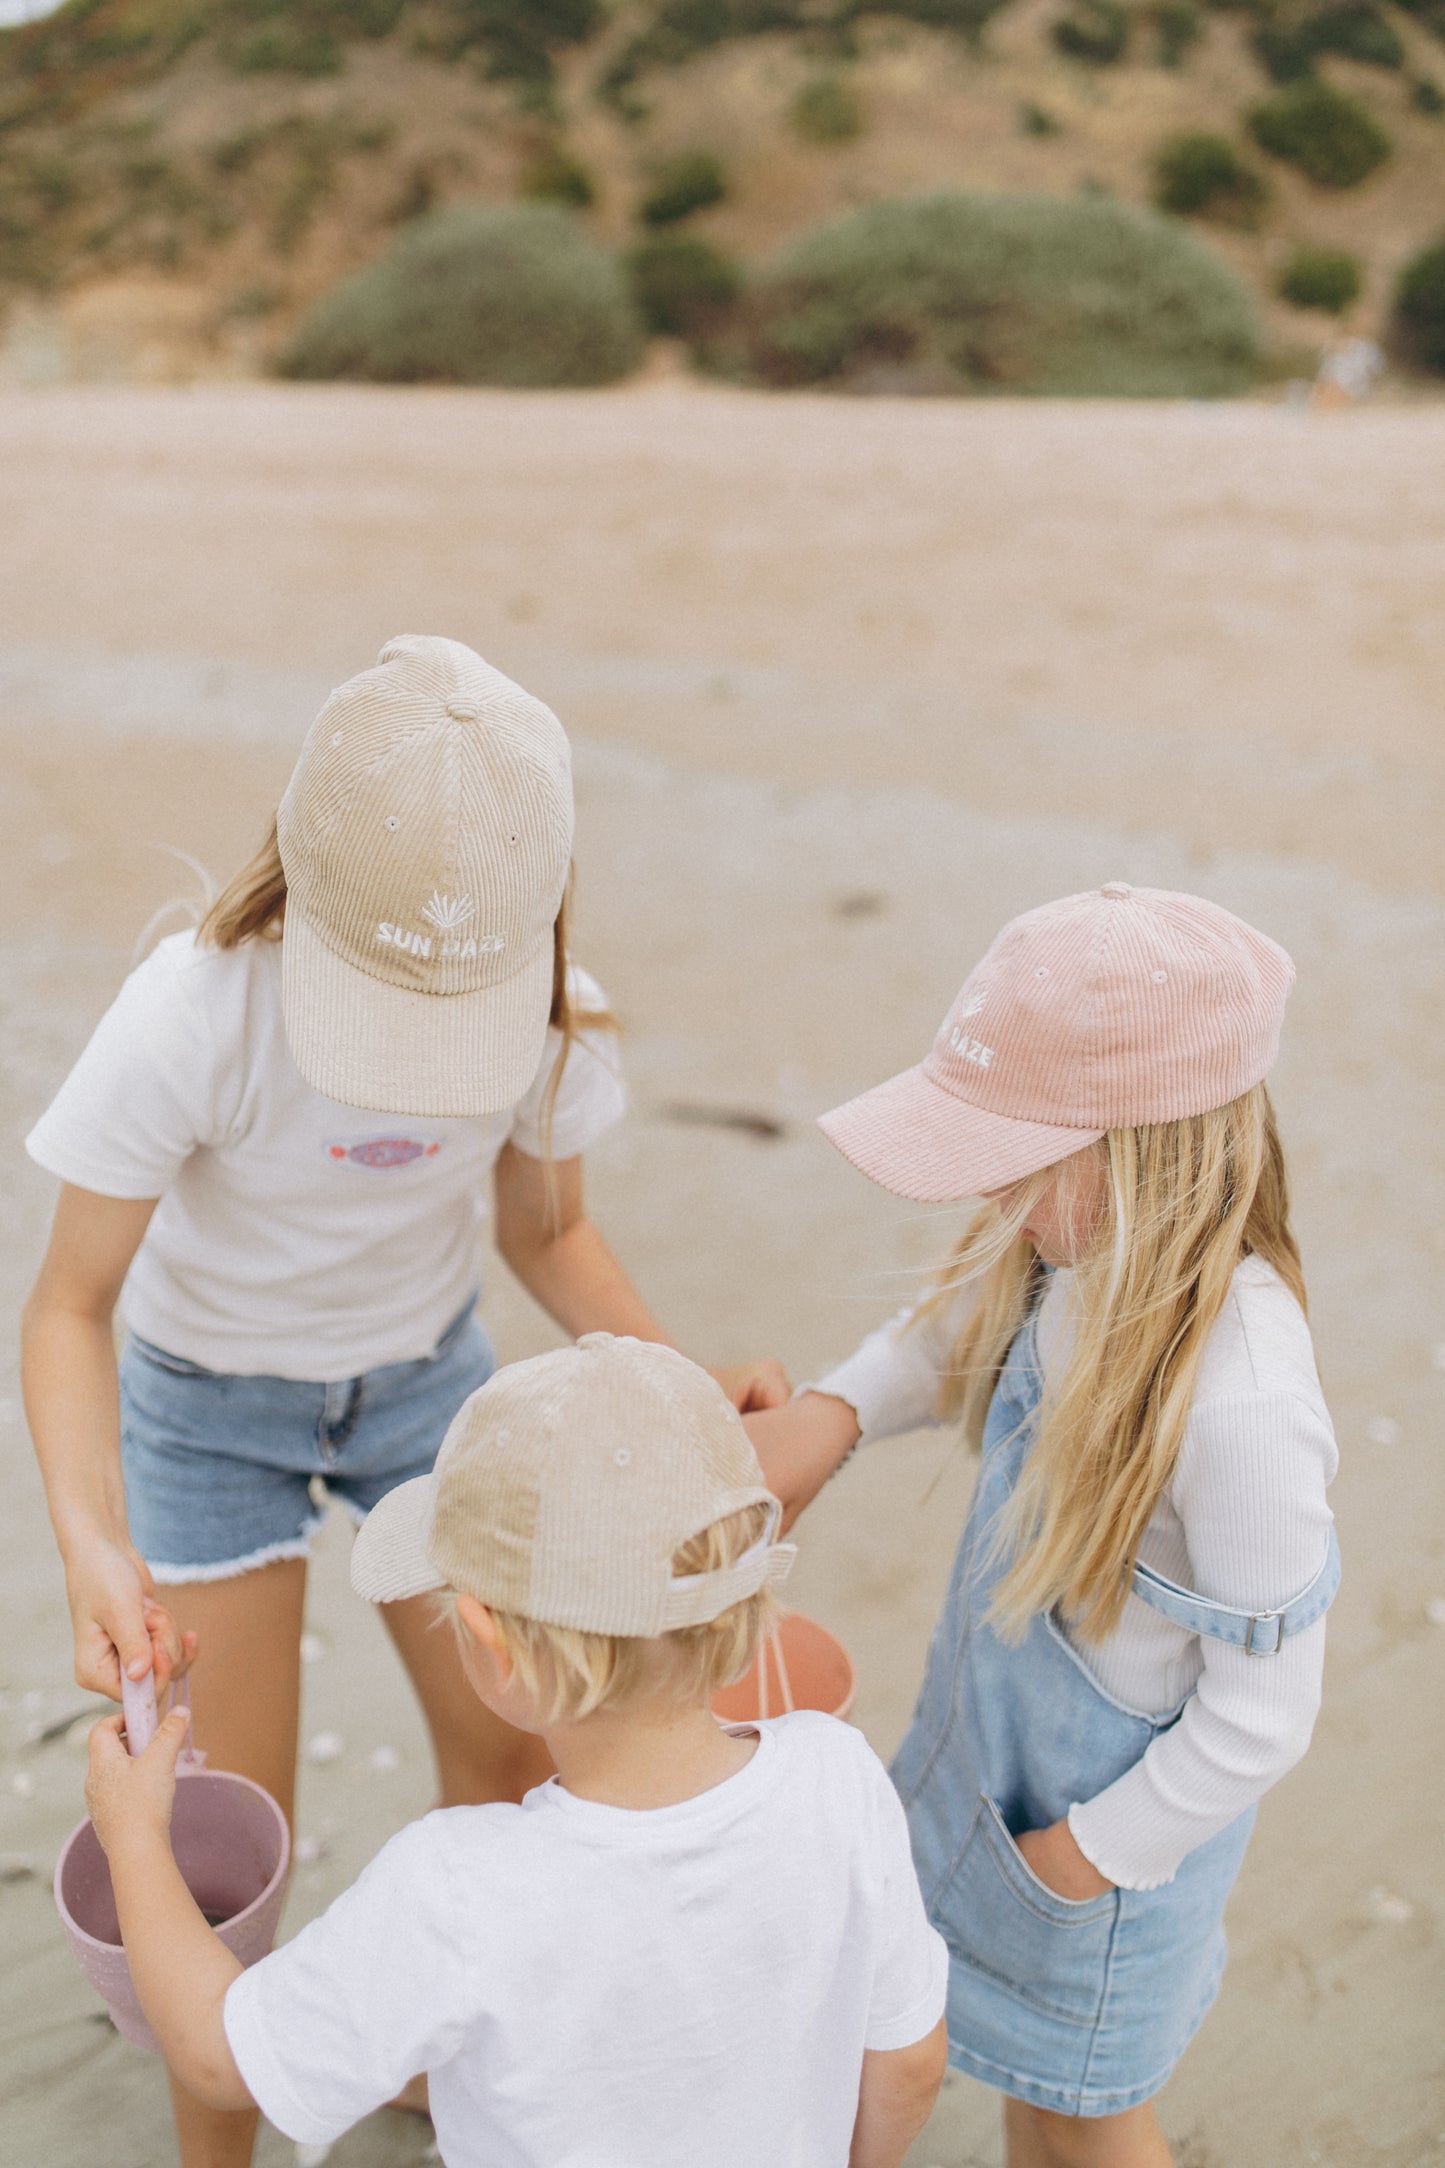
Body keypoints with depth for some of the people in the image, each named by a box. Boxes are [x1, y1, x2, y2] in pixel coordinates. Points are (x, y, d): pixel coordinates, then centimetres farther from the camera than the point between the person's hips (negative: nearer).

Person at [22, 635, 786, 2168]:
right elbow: (72, 1307, -23)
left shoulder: (555, 1016, -23)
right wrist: (95, 1544, -39)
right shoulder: (195, 1015, -34)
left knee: (507, 1750, 13)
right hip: (210, 1407, -3)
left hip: (425, 1377, 3)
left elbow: (549, 1235, -5)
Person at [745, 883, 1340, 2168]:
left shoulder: (1240, 1402, -40)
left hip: (1123, 1794, -7)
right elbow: (959, 1330, 5)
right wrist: (831, 1412, -14)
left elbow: (1260, 1720, -28)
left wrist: (1082, 1855, -14)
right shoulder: (1089, 1256, -18)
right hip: (1003, 1724, 7)